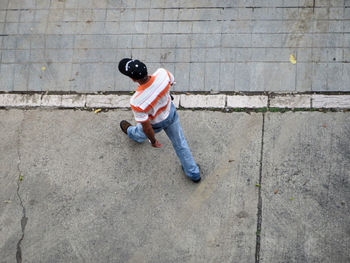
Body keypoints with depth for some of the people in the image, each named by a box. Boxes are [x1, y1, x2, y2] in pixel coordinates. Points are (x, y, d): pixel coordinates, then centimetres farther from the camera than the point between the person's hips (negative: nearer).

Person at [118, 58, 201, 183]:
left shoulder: (136, 102, -45)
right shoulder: (162, 73, -34)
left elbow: (146, 127, -29)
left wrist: (153, 141, -8)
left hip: (155, 123, -3)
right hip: (171, 112, 3)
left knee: (141, 133, 35)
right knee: (180, 143, 25)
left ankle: (131, 132, 71)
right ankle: (194, 173, 42)